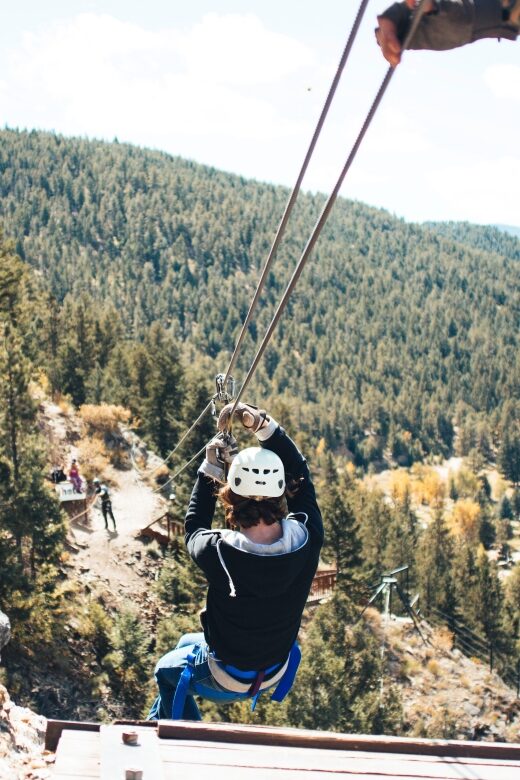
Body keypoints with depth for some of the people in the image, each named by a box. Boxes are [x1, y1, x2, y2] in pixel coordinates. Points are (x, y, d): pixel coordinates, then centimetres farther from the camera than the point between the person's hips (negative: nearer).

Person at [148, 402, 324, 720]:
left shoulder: (220, 552, -37)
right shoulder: (307, 539, -28)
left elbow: (194, 530, -11)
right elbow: (300, 474, -10)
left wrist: (210, 469, -8)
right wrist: (265, 427, -15)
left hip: (226, 681, -4)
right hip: (276, 675, 5)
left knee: (167, 668, 30)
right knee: (187, 642, 33)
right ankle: (158, 724, 54)